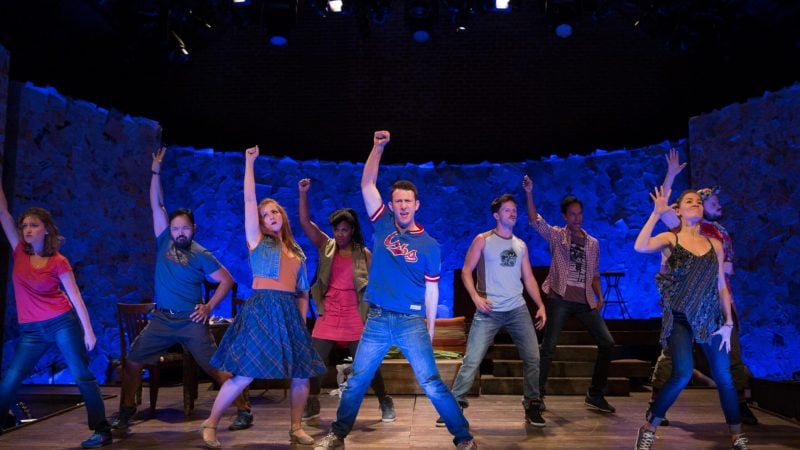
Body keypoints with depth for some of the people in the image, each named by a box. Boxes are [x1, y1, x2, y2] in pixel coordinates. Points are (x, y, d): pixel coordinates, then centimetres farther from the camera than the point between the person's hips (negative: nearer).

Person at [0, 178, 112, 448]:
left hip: (63, 323, -4)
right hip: (31, 330, 4)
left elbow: (75, 297, -3)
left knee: (82, 377, -2)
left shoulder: (58, 261, -5)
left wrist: (88, 331, -6)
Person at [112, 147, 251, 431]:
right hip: (161, 319, 4)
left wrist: (209, 306, -9)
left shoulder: (201, 255, -5)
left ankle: (244, 410, 6)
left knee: (216, 368, -2)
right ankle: (126, 410, 22)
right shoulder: (164, 242, 4)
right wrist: (156, 171, -2)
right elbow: (157, 205, 2)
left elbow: (227, 280, -2)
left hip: (191, 322, -4)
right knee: (132, 363, 2)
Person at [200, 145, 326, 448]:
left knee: (302, 375, 3)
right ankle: (210, 424, 12)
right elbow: (249, 200, -3)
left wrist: (301, 319, 8)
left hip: (290, 312, 5)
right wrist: (249, 163, -3)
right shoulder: (257, 241, 5)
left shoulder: (297, 252, 17)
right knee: (244, 374, -6)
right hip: (261, 309, -5)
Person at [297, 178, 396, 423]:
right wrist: (303, 193, -12)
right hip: (328, 316, 2)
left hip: (355, 317, -2)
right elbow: (305, 223, -3)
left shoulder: (364, 254, 1)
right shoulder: (326, 246, 5)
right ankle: (312, 405, 20)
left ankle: (385, 403, 21)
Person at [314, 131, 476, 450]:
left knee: (432, 383, -2)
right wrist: (378, 148, -11)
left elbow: (432, 290, 3)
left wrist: (430, 328, 2)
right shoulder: (383, 224, 3)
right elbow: (367, 184, -4)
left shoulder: (429, 245, -1)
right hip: (377, 319, 2)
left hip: (412, 321, -2)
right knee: (357, 381, 10)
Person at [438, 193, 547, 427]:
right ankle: (455, 405, 4)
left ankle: (532, 406, 17)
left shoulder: (521, 245, 13)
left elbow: (528, 278, 15)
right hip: (489, 311, -4)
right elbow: (466, 271, -2)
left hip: (518, 309, 4)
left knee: (533, 357, 2)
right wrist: (476, 297, -16)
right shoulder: (483, 240, 1)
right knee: (472, 360, -7)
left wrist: (541, 305, 6)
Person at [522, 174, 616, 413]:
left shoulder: (593, 243, 15)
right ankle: (537, 395, 5)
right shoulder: (556, 235, 4)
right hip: (560, 299, -4)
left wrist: (600, 297, 6)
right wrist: (529, 193, -22)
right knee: (548, 347, -7)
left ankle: (595, 395, 12)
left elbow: (594, 274, 19)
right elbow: (534, 220, -11)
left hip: (585, 301, 4)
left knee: (607, 342, -1)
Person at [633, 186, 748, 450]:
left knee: (723, 377, 6)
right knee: (682, 374, -17)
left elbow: (722, 286, 11)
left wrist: (728, 323, 7)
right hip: (679, 319, -4)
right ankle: (649, 429, -1)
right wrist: (656, 213, -21)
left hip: (710, 318, 4)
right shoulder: (670, 238, -1)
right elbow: (640, 247, -22)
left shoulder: (714, 245, 9)